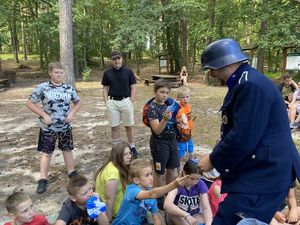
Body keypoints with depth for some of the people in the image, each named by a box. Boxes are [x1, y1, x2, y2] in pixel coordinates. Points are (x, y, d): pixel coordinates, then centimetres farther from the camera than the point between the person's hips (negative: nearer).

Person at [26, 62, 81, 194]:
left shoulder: (69, 88, -1)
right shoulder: (42, 88, -9)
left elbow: (77, 103, 12)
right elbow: (30, 103, -6)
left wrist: (72, 113, -6)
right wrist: (44, 115, -15)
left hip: (65, 127, 3)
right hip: (48, 127, -2)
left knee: (67, 149, 16)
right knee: (46, 153, 7)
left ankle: (71, 172, 34)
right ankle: (43, 179, 18)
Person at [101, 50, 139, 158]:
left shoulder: (128, 71, 0)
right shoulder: (107, 73, 4)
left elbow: (133, 88, 1)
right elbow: (105, 89, 8)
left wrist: (131, 102, -6)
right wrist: (106, 103, -2)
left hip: (126, 101, -1)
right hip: (112, 102, 2)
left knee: (129, 126, 6)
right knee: (114, 127, 7)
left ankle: (132, 147, 20)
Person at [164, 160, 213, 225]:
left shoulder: (201, 185, -14)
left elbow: (206, 207, -20)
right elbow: (167, 205, -42)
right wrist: (186, 215, -52)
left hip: (194, 216, 2)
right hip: (177, 218, -2)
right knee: (171, 209, -34)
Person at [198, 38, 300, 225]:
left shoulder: (252, 85, -22)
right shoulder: (244, 82, 13)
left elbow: (242, 139, -26)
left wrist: (213, 161, -11)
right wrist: (215, 156, 12)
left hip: (263, 173, -11)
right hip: (258, 170, 11)